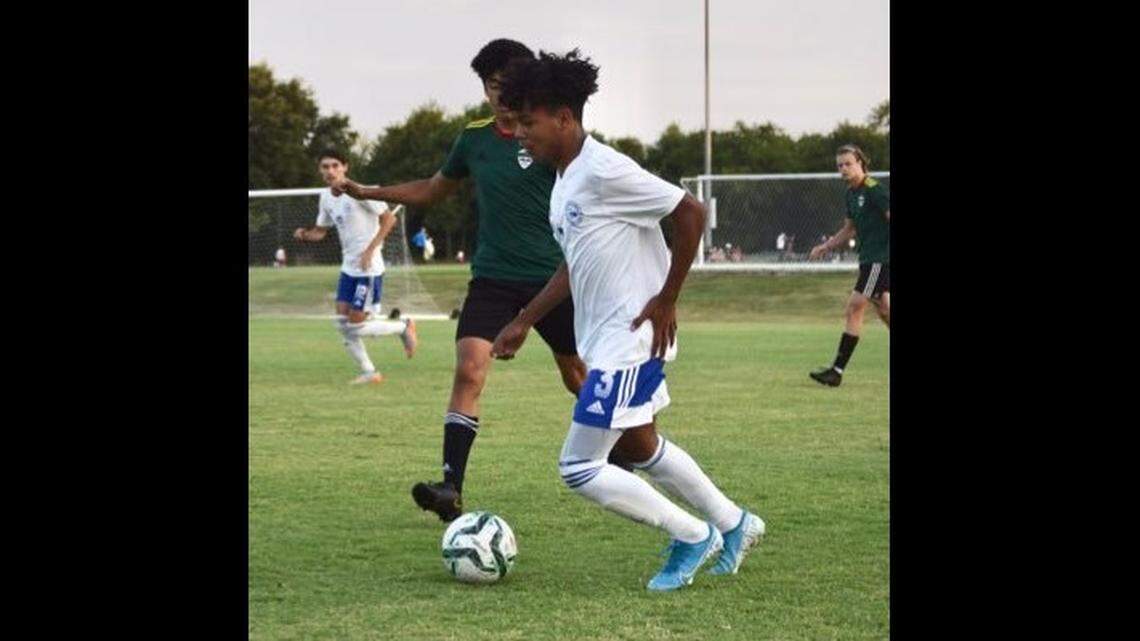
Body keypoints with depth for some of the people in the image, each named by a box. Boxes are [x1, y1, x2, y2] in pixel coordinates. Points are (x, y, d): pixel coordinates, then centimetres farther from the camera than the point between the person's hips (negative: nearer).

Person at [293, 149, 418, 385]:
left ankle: (404, 328, 15)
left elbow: (389, 218, -15)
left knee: (355, 326, -7)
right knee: (342, 323, 3)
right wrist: (304, 234, -6)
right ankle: (369, 372, 15)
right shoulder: (326, 197, 7)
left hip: (368, 269, -8)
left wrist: (370, 250, -21)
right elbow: (321, 231, 17)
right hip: (348, 267, 8)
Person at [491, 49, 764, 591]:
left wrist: (667, 299, -17)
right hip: (603, 338, 10)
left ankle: (691, 537, 6)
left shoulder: (604, 170, -20)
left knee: (578, 468, -8)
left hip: (630, 339, -10)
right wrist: (525, 321, 18)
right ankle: (733, 525, 38)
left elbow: (690, 212, -20)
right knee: (638, 448, 23)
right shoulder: (564, 180, 10)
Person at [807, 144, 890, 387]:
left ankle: (837, 371, -8)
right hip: (869, 259, 9)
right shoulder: (852, 193, 14)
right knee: (884, 310, 12)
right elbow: (849, 230, 25)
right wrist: (825, 247, 16)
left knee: (855, 307, -9)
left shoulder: (875, 190, -13)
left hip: (880, 258, -9)